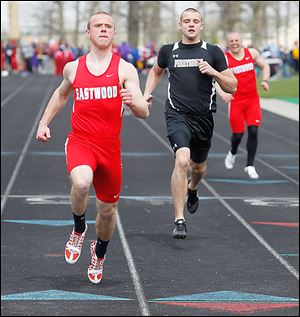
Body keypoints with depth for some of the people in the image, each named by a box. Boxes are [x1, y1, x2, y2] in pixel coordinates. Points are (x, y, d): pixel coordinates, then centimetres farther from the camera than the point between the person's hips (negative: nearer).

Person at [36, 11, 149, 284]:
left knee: (108, 210, 12)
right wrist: (44, 122, 19)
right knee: (81, 182, -33)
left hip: (110, 147, 1)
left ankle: (99, 254, 42)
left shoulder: (125, 69, -3)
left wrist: (133, 101, -33)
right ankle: (79, 229, -4)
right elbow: (61, 94, 27)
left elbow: (144, 113, -11)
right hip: (80, 142, -1)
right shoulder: (73, 68, 4)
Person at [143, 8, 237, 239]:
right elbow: (156, 72, 27)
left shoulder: (213, 52, 2)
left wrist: (213, 72, -13)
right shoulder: (169, 51, 5)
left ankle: (192, 190, 58)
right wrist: (147, 94, 12)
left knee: (198, 166, 19)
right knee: (182, 160, -24)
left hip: (204, 118, 2)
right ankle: (179, 221, -21)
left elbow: (232, 87, 3)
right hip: (178, 115, -2)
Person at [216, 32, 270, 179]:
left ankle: (250, 166, 1)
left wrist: (265, 80, -1)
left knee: (253, 131, -10)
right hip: (235, 101, -2)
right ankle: (233, 153, 38)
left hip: (253, 100, 2)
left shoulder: (252, 53, 3)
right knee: (238, 134, 3)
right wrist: (222, 94, -33)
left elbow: (264, 66, 17)